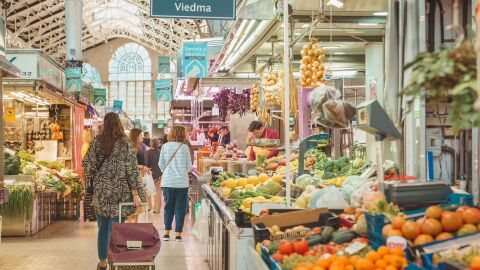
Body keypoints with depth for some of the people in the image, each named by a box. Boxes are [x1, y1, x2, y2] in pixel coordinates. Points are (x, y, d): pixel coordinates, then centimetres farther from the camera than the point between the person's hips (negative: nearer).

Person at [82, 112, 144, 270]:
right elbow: (132, 170, -9)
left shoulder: (96, 142, -1)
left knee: (103, 228, 16)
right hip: (119, 193, -2)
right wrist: (135, 194, -7)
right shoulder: (125, 143, -7)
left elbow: (88, 166, -2)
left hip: (100, 192, 3)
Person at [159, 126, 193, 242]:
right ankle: (178, 234, 7)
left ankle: (167, 233, 11)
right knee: (180, 208, 6)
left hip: (167, 181, 2)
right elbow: (189, 166, 0)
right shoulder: (185, 147, -5)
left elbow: (161, 164, 5)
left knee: (168, 207, 13)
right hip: (182, 182, -2)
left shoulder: (165, 146, -1)